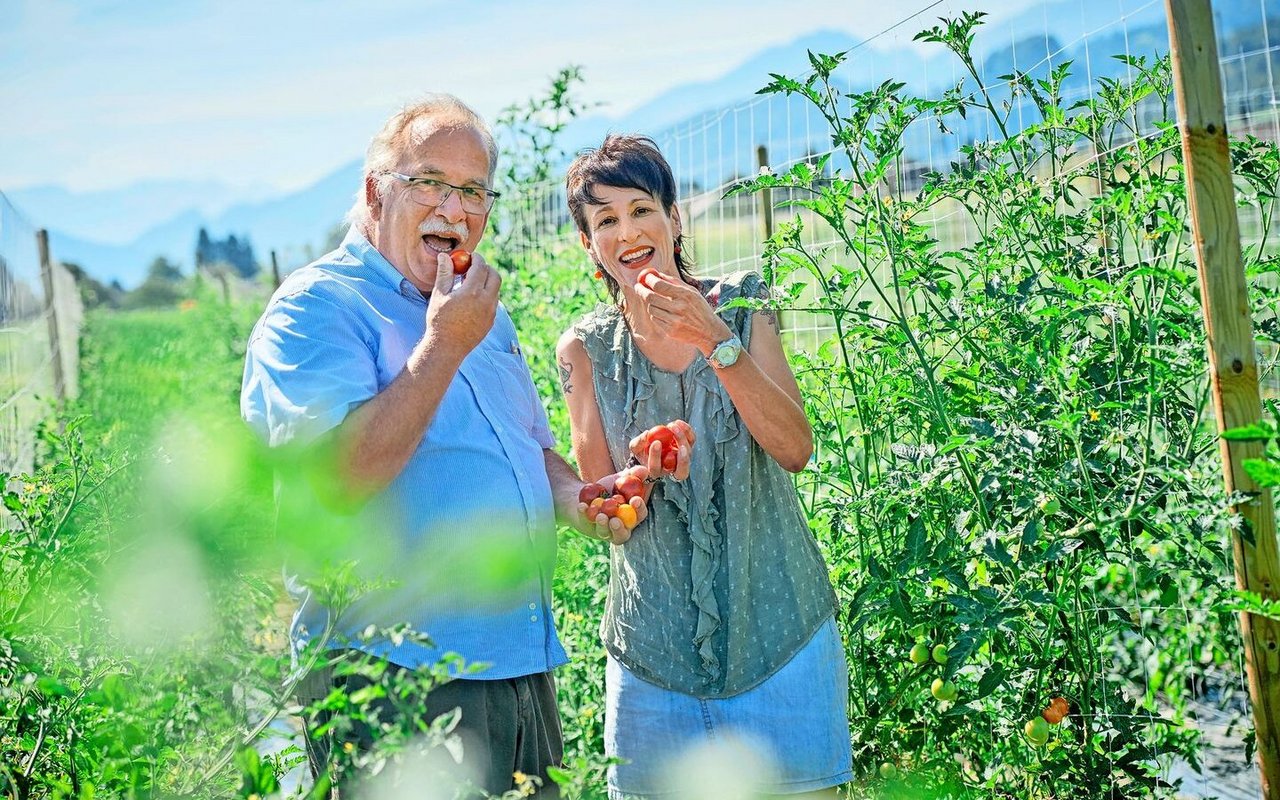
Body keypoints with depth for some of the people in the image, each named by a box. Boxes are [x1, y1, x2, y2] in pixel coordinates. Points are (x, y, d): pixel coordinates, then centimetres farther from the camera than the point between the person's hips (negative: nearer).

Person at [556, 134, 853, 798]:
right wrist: (646, 473, -24)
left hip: (776, 617, 0)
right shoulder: (585, 348, 0)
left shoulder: (739, 306, 0)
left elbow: (795, 449, -11)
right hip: (657, 638, 0)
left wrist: (714, 339, -21)